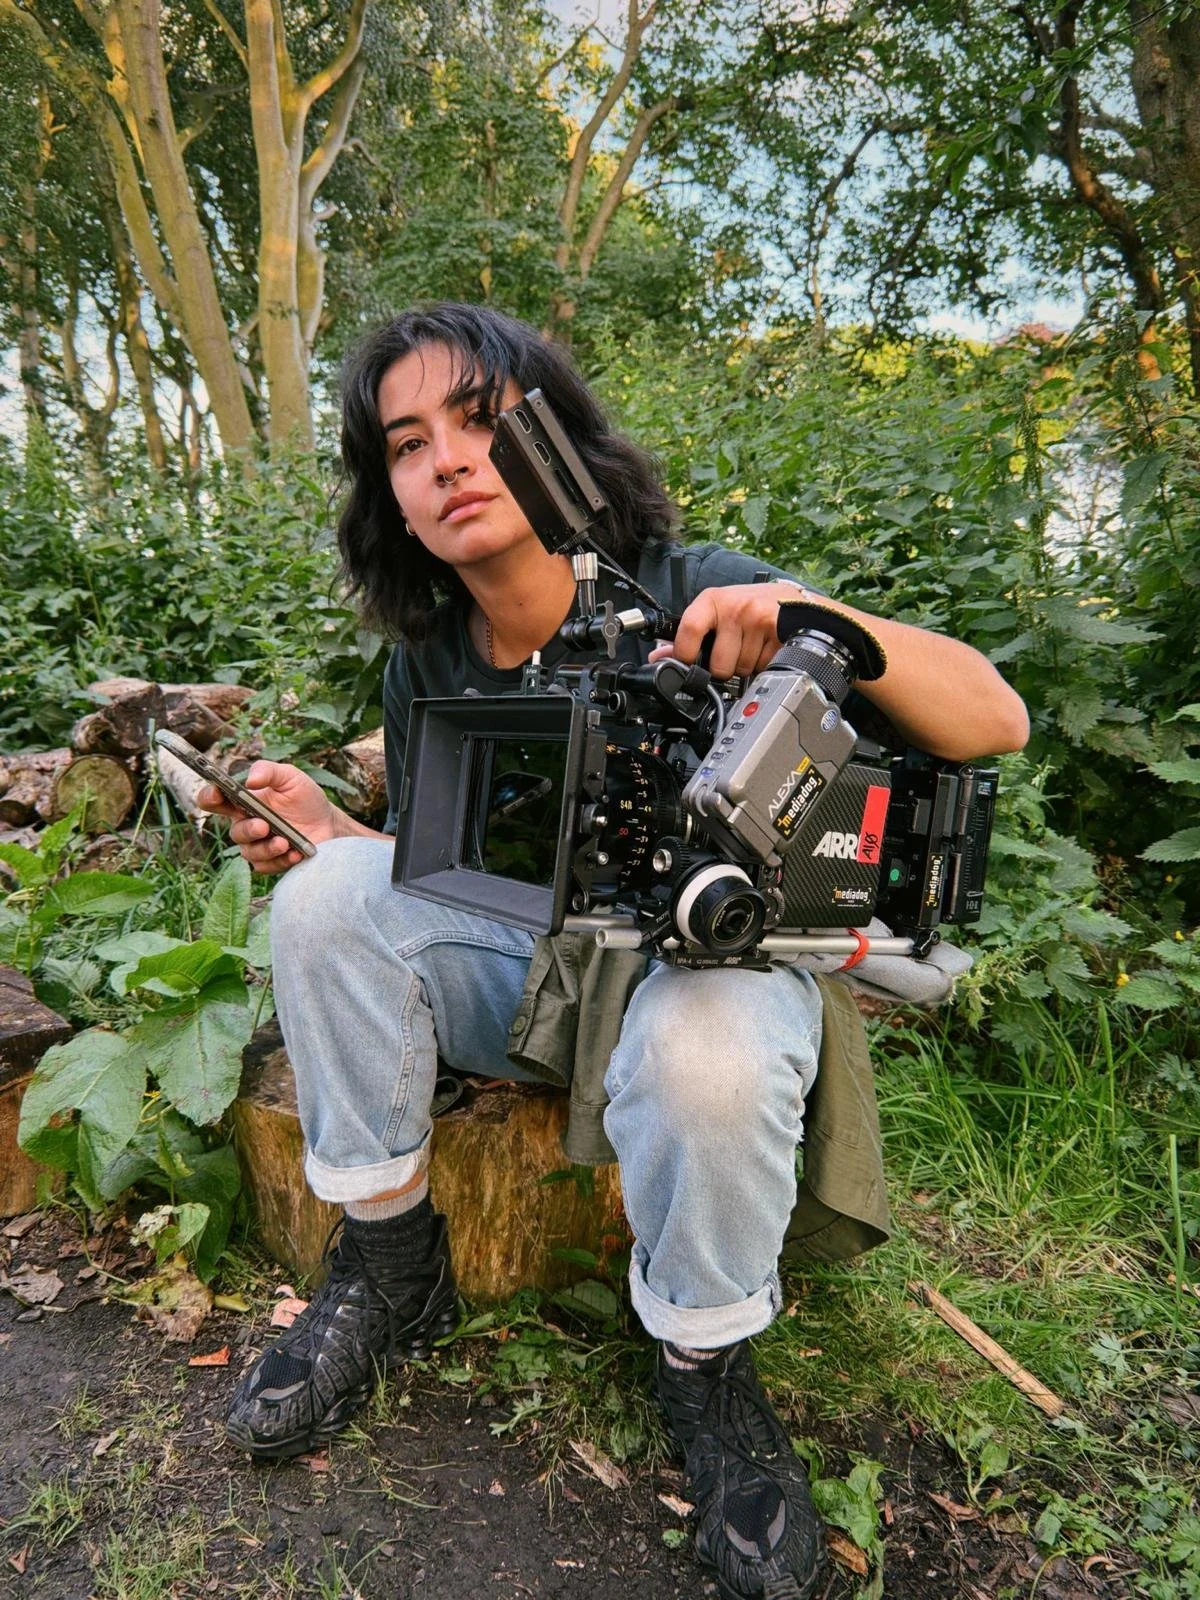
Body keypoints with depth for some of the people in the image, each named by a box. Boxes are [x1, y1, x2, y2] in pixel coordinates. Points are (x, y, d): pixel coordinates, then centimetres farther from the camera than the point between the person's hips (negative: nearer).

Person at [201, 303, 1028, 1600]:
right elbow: (438, 875, 7)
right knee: (330, 897, -18)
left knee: (702, 1050, -37)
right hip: (528, 973, 4)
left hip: (717, 959, -3)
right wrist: (323, 830, -13)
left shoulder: (685, 595, -17)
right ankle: (389, 1274, 0)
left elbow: (995, 723, -20)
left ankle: (706, 1370, -4)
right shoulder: (425, 666, -2)